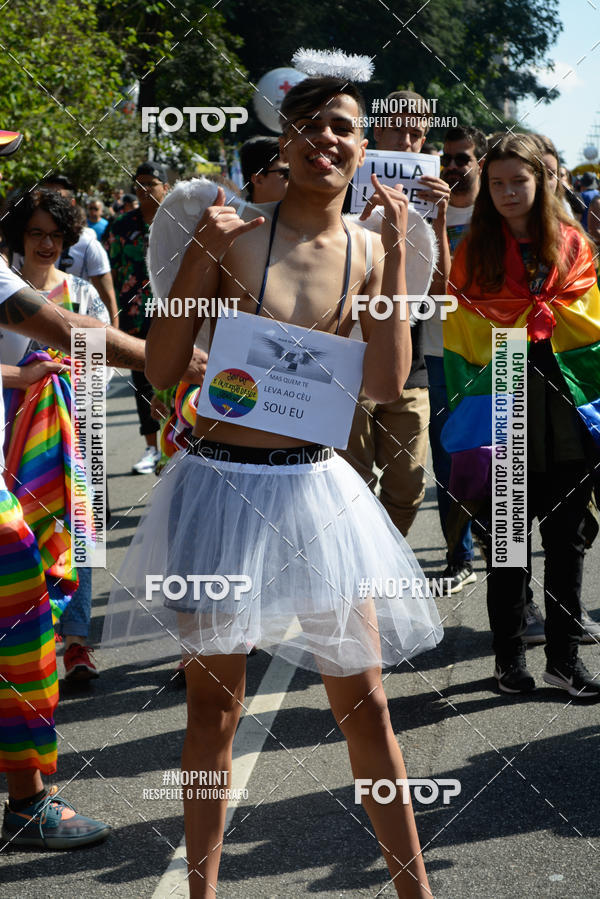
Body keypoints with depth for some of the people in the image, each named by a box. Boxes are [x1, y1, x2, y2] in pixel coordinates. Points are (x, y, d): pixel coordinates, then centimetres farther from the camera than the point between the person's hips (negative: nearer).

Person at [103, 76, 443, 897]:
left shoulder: (367, 250, 3)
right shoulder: (235, 232, -6)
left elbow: (386, 384, -8)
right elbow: (161, 369, -6)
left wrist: (395, 255, -11)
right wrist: (200, 256, -16)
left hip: (314, 485, 3)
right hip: (221, 483, -2)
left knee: (364, 700, 9)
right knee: (215, 709, 7)